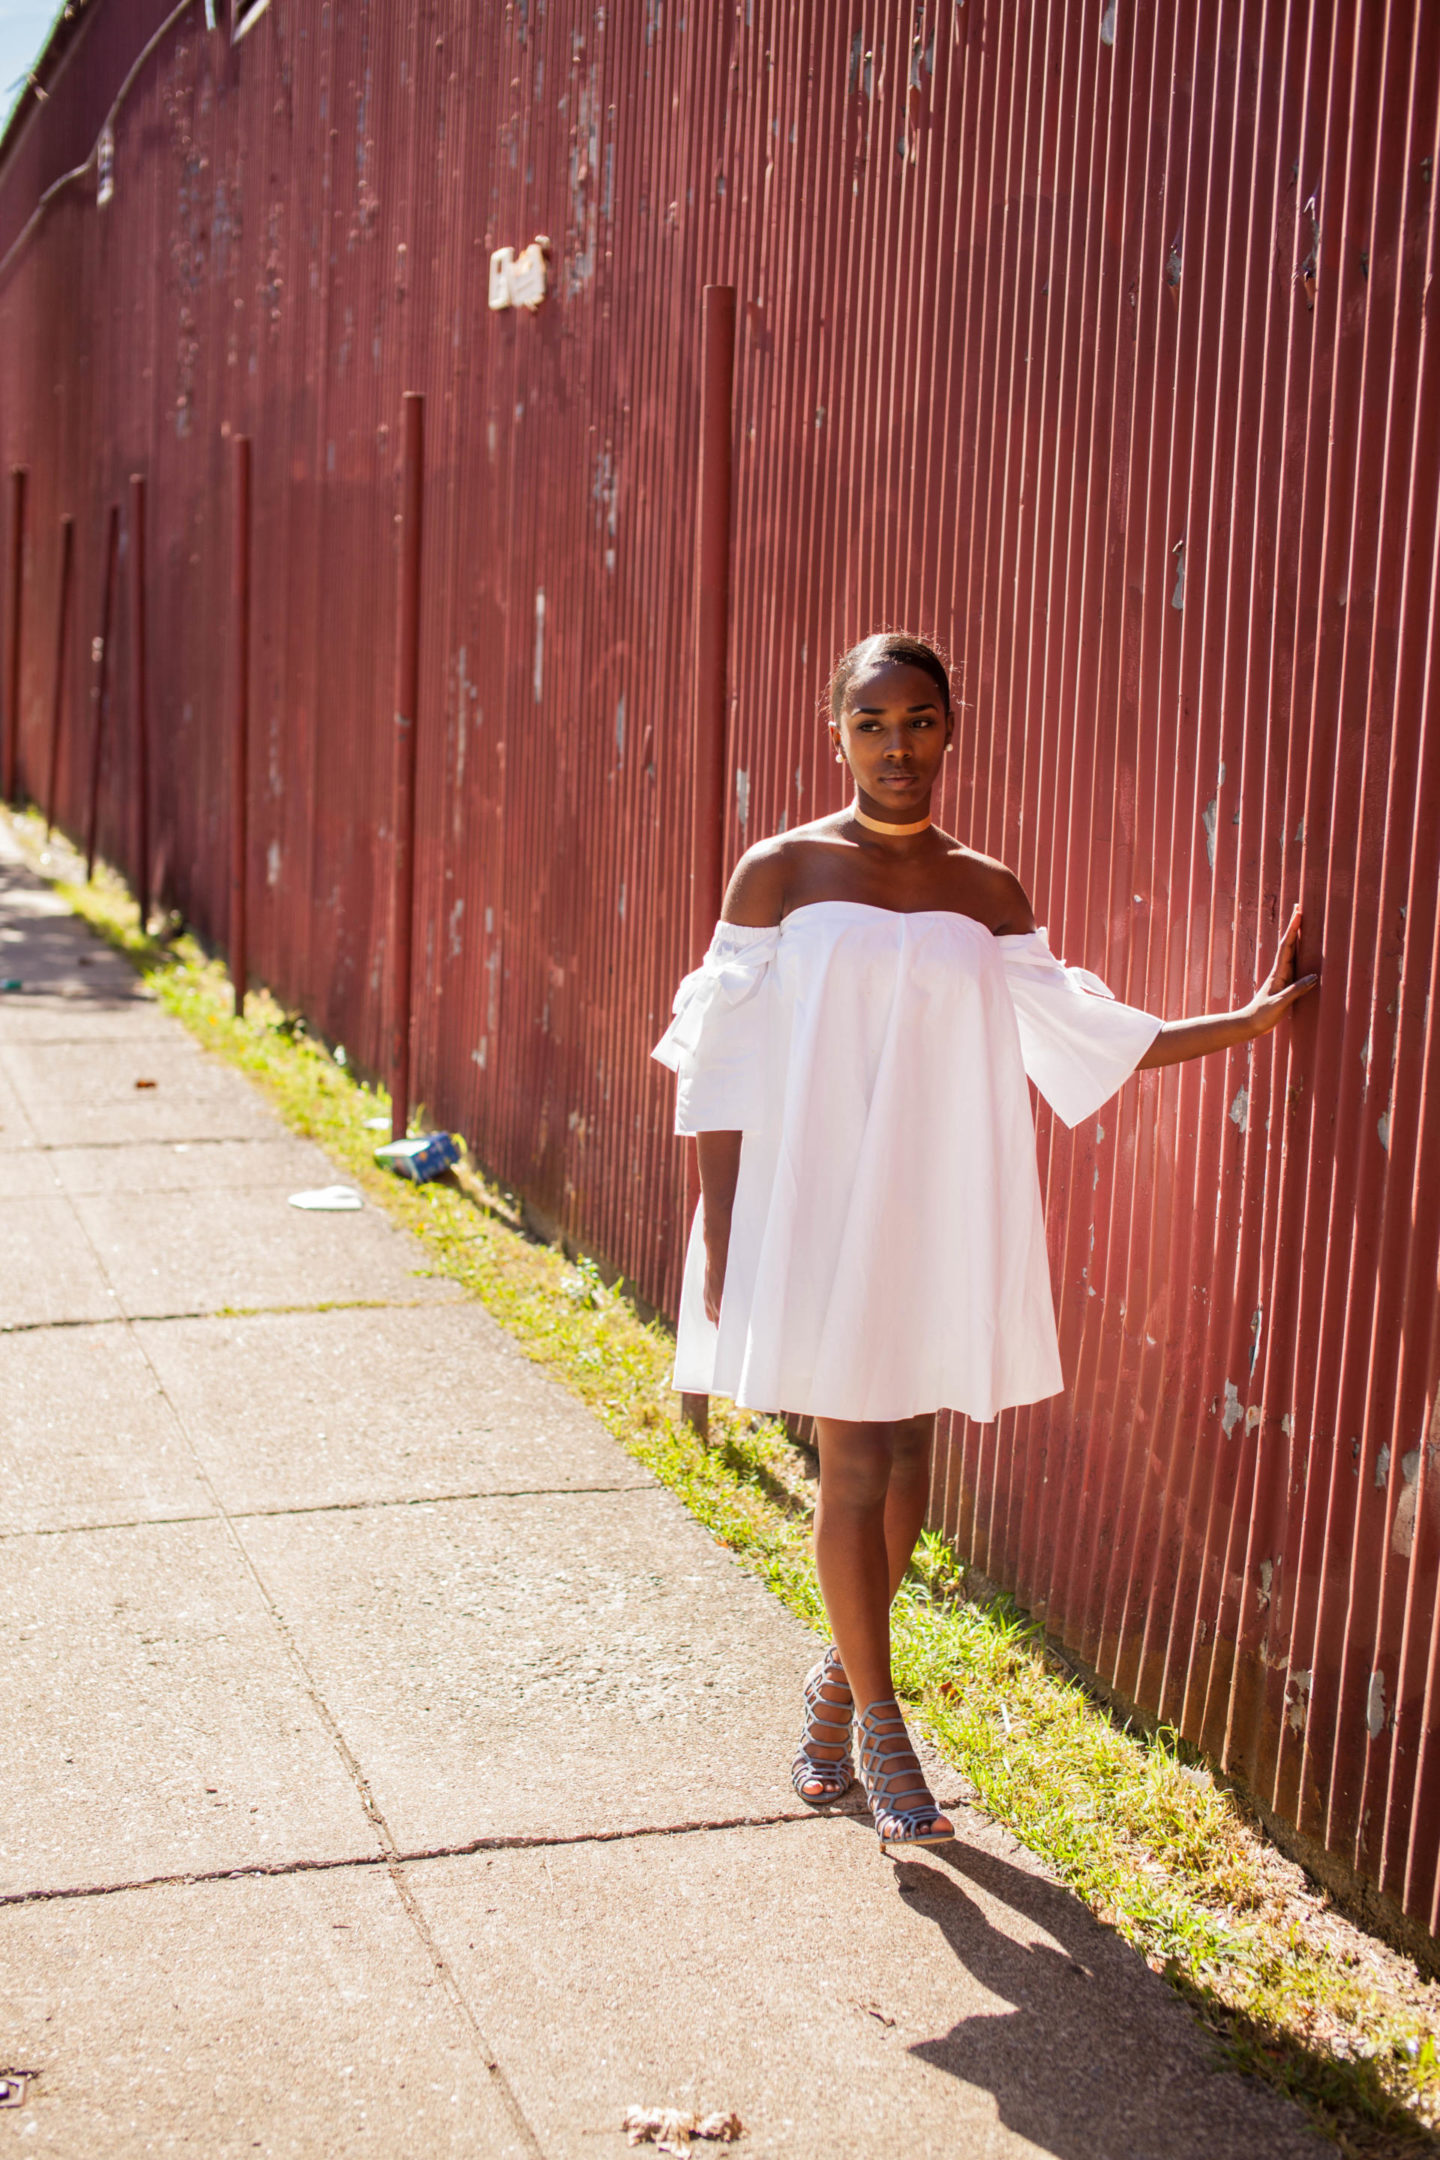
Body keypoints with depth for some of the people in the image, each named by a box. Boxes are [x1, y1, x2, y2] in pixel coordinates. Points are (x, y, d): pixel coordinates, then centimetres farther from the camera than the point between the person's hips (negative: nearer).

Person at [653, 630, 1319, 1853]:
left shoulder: (988, 895, 5)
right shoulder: (781, 873, -5)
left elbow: (1075, 1035, 8)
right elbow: (723, 1063, -3)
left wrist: (1251, 1021, 3)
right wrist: (719, 1235, -6)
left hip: (940, 1213, 4)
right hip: (818, 1205, -4)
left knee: (908, 1462, 9)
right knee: (858, 1467, -1)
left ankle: (840, 1675, 30)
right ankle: (878, 1720, 15)